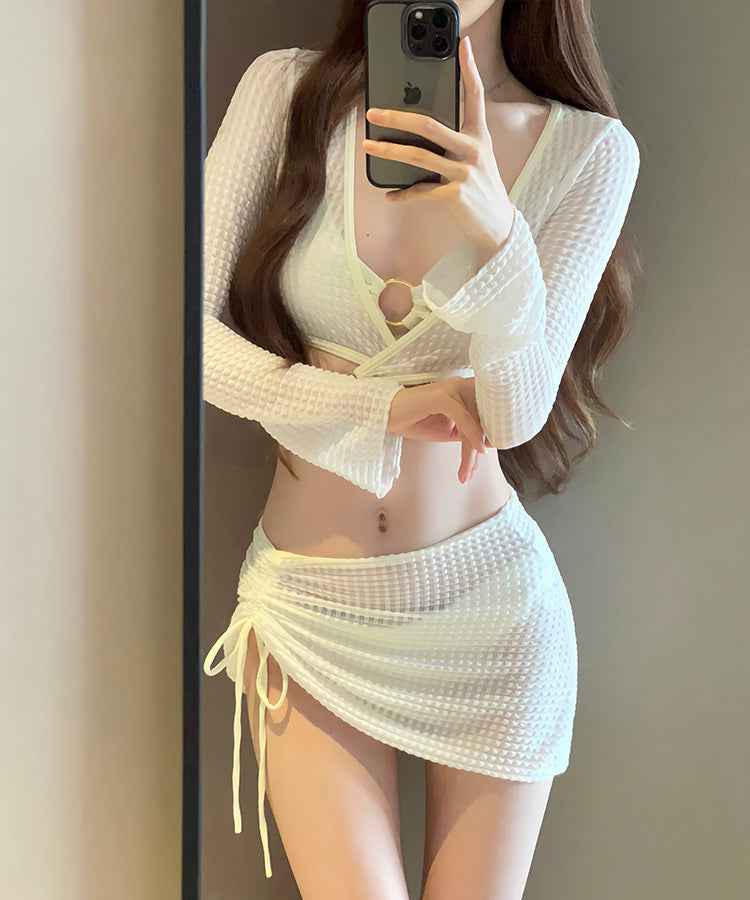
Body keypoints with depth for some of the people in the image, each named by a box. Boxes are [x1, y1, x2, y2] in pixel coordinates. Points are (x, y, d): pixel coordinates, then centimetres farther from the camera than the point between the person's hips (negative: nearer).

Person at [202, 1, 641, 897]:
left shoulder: (591, 150, -5)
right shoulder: (287, 88, -4)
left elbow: (515, 412, -12)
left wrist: (496, 231, -29)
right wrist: (382, 406, -10)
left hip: (488, 598, 1)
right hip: (307, 602, 0)